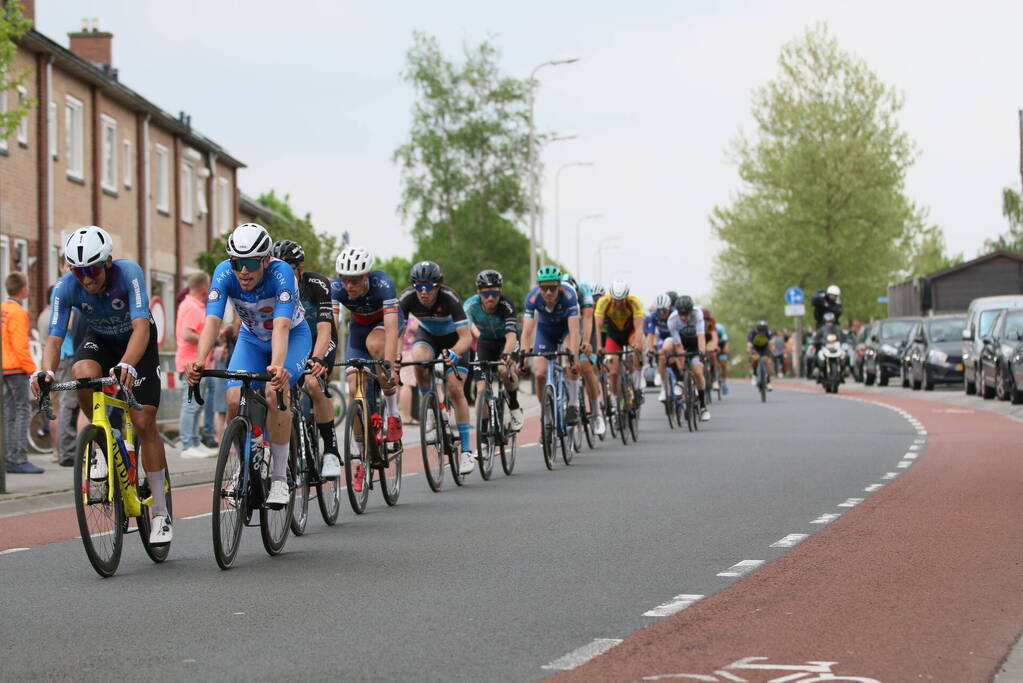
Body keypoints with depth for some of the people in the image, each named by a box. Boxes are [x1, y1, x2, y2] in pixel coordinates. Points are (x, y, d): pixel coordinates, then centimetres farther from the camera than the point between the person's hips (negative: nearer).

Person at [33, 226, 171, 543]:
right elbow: (54, 338, -29)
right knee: (83, 373, -35)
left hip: (137, 342, -2)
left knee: (144, 421, -13)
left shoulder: (128, 273, -33)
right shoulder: (66, 287, -25)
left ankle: (161, 512, -2)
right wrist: (45, 371, -51)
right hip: (99, 341, 2)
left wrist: (127, 365, -61)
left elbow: (141, 327, -42)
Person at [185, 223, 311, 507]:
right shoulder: (224, 272, -26)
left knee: (274, 393, -30)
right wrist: (199, 362, -53)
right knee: (235, 401, -19)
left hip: (293, 336, -3)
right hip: (251, 339, 3)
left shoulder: (281, 272, -34)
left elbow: (281, 325, -45)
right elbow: (212, 321, -35)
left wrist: (277, 365, -63)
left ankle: (279, 479, -19)